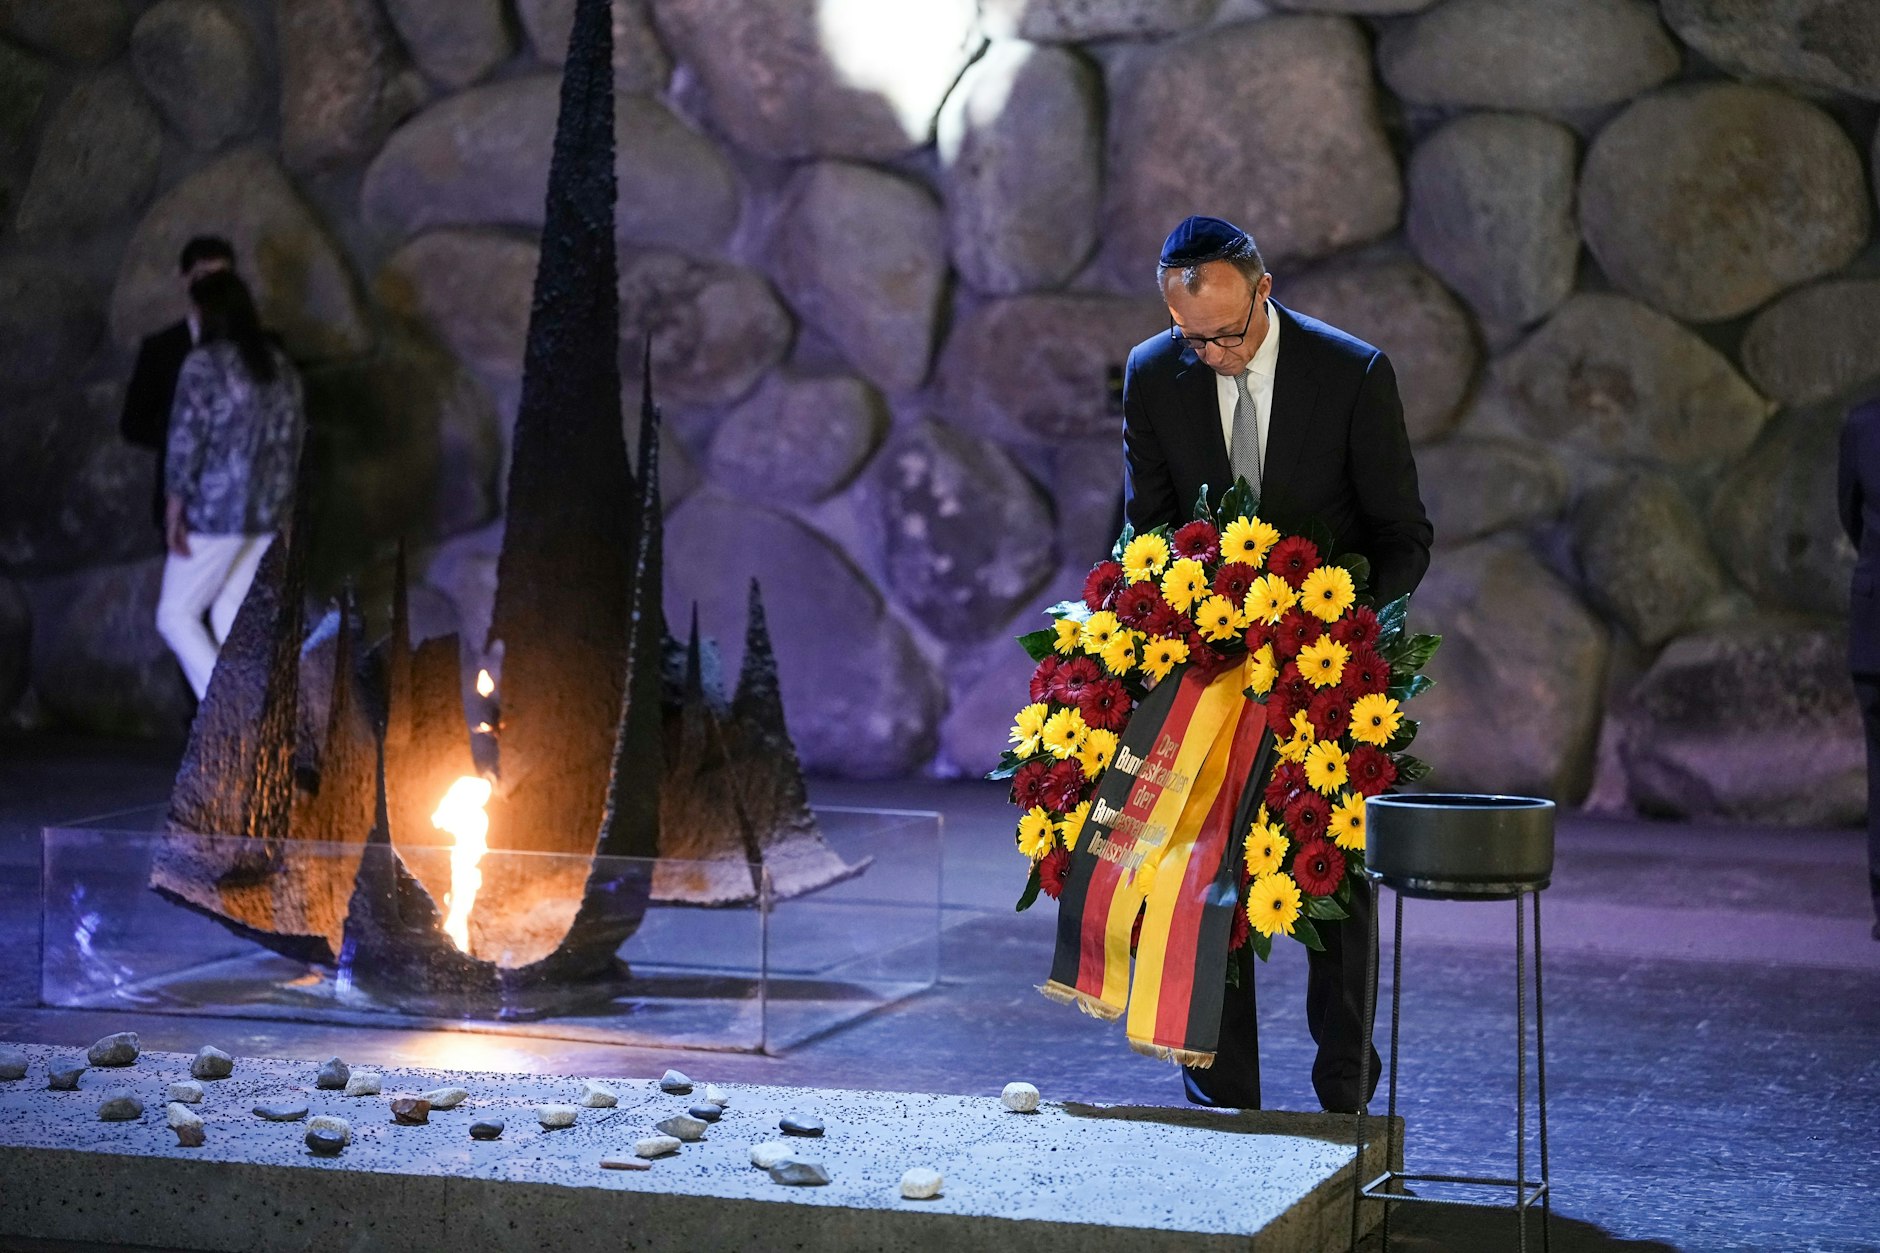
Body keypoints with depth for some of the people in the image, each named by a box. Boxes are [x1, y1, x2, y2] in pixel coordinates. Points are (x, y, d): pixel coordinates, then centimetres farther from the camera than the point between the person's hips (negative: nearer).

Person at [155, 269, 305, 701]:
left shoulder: (204, 364, -10)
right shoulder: (280, 366, 10)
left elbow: (186, 441, -13)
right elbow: (293, 437, 12)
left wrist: (174, 512, -9)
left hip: (217, 511, -7)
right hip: (269, 512, 7)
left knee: (176, 615, 3)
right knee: (233, 617, 12)